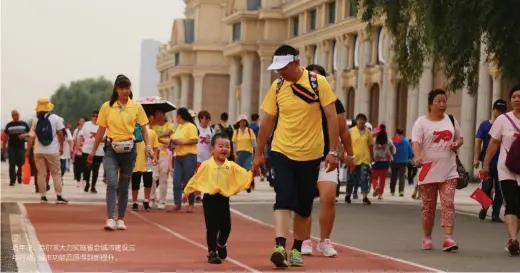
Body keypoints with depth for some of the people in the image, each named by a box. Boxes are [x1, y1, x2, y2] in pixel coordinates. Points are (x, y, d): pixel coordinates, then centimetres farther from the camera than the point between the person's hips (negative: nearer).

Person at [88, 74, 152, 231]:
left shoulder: (136, 107, 3)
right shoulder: (106, 107, 3)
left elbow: (143, 129, 4)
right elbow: (101, 131, 9)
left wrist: (148, 146, -10)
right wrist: (93, 151, 11)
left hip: (129, 149, 1)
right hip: (111, 149, -1)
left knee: (124, 186, 8)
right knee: (112, 183, -15)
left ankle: (121, 219, 15)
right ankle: (110, 219, -19)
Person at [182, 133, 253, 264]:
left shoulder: (232, 166, 2)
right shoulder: (206, 165, -3)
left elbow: (245, 175, -3)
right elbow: (196, 179, 6)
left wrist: (252, 173, -22)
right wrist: (187, 192, 11)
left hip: (224, 199, 3)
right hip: (210, 198, -3)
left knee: (226, 226, 11)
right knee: (212, 227, -4)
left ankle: (221, 245, 40)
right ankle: (212, 252, 5)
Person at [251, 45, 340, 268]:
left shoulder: (318, 82, -8)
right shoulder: (277, 87, -1)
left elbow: (332, 117, -7)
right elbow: (267, 122, 7)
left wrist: (333, 151, -12)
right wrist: (258, 153, 9)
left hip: (311, 155, 0)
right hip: (282, 152, 0)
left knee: (304, 206, 7)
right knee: (284, 199, -15)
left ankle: (296, 249, 20)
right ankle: (280, 246, -23)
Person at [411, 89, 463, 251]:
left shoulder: (451, 120, 10)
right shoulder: (421, 122, -4)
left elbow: (459, 138, 22)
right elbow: (415, 142, -16)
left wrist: (457, 144, -2)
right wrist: (418, 157, -35)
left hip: (448, 171, 2)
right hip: (428, 172, -2)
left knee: (448, 203, -10)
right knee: (428, 206, 7)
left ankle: (448, 238, -15)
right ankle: (427, 238, 23)